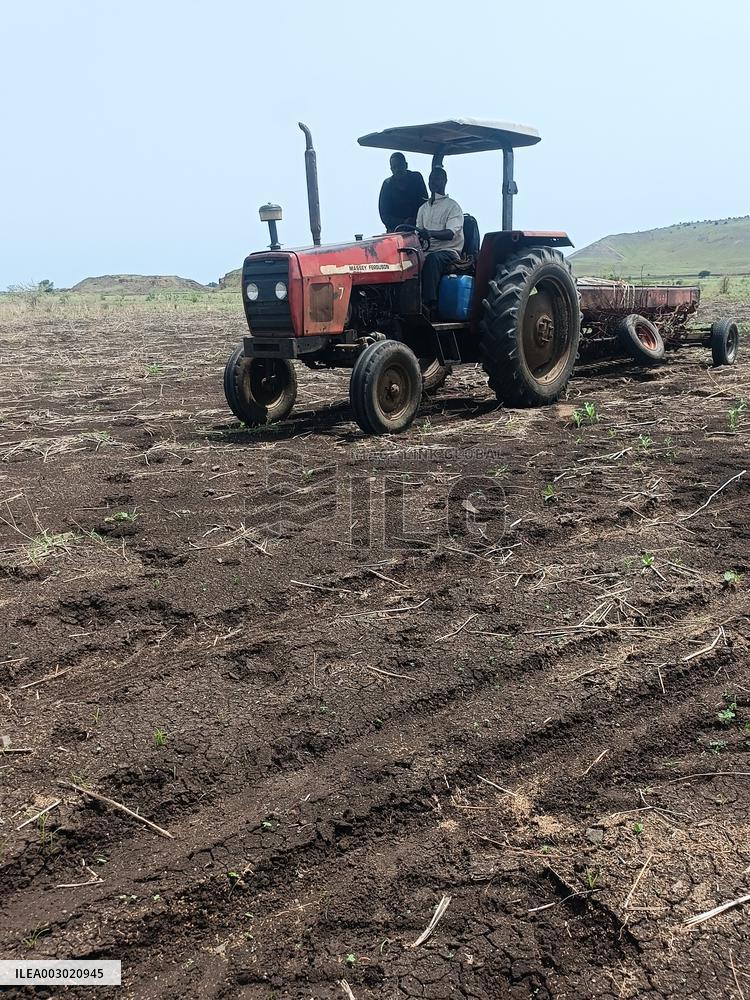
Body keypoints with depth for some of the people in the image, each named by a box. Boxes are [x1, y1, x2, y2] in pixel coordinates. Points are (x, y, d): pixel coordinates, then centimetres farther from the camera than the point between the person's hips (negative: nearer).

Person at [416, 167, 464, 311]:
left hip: (448, 251, -5)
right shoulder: (423, 208, 23)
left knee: (432, 259, -39)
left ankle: (428, 303, -45)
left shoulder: (452, 206, 3)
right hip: (427, 251, 5)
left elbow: (450, 234, -14)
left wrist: (430, 233, -33)